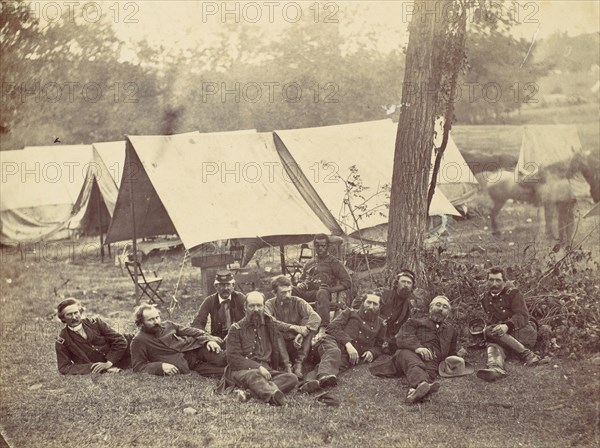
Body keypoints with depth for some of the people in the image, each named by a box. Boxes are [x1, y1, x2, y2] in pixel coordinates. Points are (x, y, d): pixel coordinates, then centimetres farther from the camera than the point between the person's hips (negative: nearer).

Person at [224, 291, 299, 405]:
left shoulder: (270, 325, 19)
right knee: (253, 375, -38)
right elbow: (233, 358, -5)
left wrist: (268, 371, 13)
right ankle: (273, 395, -68)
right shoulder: (236, 329, 6)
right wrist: (258, 367, -16)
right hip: (241, 370, -4)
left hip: (266, 371, 4)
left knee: (292, 378, -24)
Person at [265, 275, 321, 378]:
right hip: (281, 347, -1)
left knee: (310, 324, -21)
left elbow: (316, 317, -19)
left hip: (298, 345, 1)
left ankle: (298, 363, -25)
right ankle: (287, 365, -31)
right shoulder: (270, 304, -2)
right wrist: (294, 328, -34)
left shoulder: (297, 302, -2)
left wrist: (302, 333, -35)